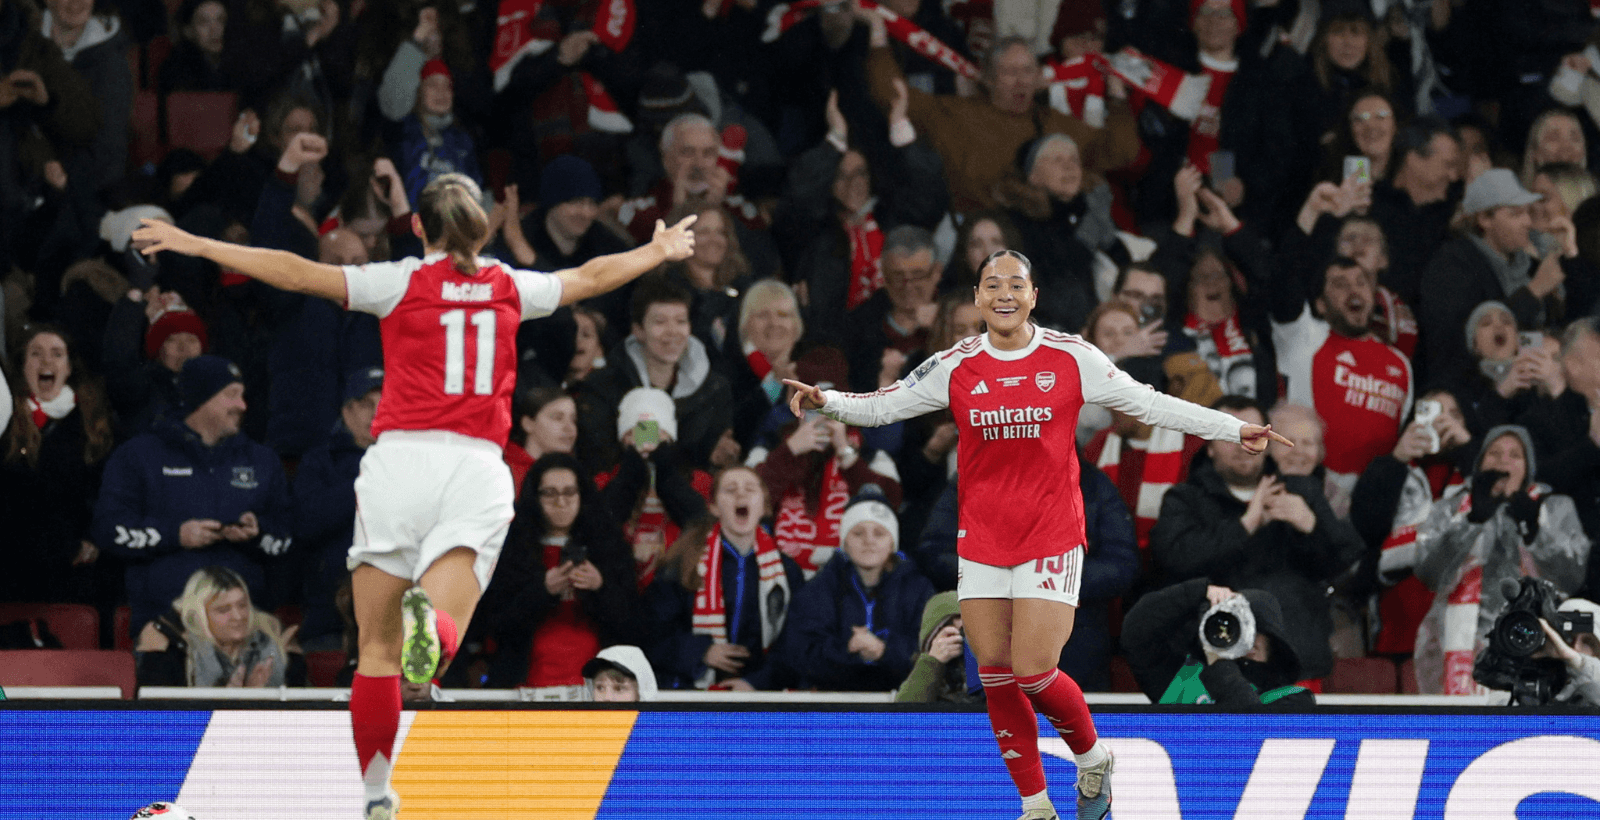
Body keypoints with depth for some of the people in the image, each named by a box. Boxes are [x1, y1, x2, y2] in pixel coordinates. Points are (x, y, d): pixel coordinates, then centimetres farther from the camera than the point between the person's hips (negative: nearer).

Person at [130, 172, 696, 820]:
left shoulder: (402, 282, 5)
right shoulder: (510, 288, 15)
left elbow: (298, 275, 0)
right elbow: (590, 278, 33)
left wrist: (197, 246, 6)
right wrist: (656, 252, 52)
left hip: (403, 457, -1)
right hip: (478, 469, 1)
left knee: (378, 650, 6)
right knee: (438, 638, -9)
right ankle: (430, 622, -46)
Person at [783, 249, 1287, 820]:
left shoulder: (1070, 359, -4)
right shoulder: (956, 367, 1)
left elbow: (1149, 405, 3)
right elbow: (882, 406, 6)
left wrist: (1234, 430, 2)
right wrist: (826, 402, -13)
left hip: (1052, 536, -3)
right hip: (981, 537, 3)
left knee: (1033, 673, -12)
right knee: (996, 675, 2)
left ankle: (1092, 757, 17)